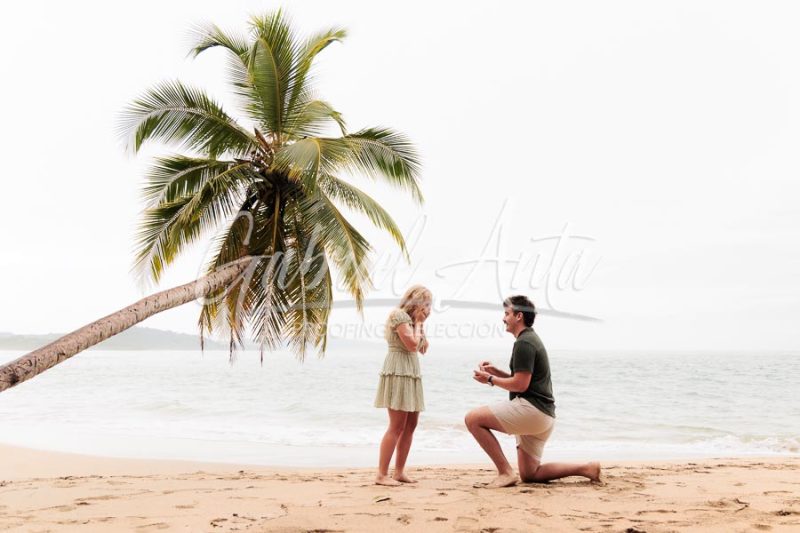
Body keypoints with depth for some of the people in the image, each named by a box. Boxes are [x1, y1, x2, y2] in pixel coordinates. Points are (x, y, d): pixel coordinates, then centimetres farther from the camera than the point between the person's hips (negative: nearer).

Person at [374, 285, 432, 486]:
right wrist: (418, 323, -5)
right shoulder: (399, 314, -9)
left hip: (411, 374, 10)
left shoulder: (410, 318, 19)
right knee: (397, 426, -12)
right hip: (398, 371, -10)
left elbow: (423, 348, 19)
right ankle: (382, 474, -10)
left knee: (410, 425, 8)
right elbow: (412, 344, -18)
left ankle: (399, 471, 14)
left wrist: (421, 324, 11)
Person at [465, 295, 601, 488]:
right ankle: (586, 469, 9)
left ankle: (505, 472, -14)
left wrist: (490, 379, -7)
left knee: (473, 419, -12)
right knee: (529, 475, 14)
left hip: (531, 408, -10)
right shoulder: (531, 339, 21)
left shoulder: (524, 342, -12)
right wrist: (495, 371, 15)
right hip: (543, 416, 10)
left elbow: (520, 385, -19)